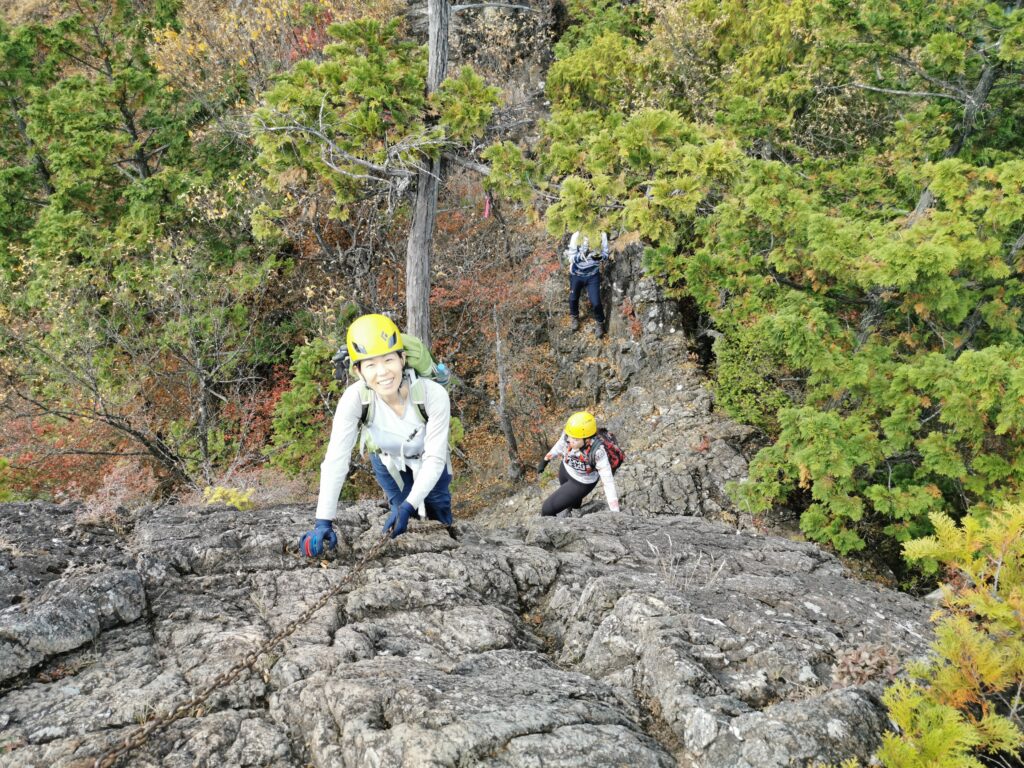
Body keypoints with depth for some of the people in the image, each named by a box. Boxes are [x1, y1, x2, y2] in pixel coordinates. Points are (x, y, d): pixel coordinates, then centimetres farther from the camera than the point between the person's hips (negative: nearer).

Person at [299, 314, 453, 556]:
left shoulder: (434, 395, -40)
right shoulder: (354, 398, -38)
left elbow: (435, 458, -30)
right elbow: (336, 461, -37)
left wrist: (408, 506, -40)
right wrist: (323, 522, -43)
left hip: (427, 462, 0)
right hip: (388, 461, 0)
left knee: (439, 521, 10)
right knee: (404, 521, -1)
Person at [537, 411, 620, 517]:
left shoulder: (597, 452, -43)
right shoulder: (569, 434, -30)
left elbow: (608, 481, -38)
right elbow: (560, 446, -6)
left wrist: (615, 513, -37)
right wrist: (545, 460, 9)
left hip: (582, 483, -4)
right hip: (566, 468, 4)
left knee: (548, 508, -1)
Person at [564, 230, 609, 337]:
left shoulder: (602, 235, -19)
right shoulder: (576, 236, -23)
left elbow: (605, 254, -8)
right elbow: (572, 258, -18)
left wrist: (599, 256, -31)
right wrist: (582, 254, -37)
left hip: (593, 275, 0)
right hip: (576, 274, 0)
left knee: (596, 302, -2)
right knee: (573, 299, 17)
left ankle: (599, 323, 26)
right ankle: (575, 317, 47)